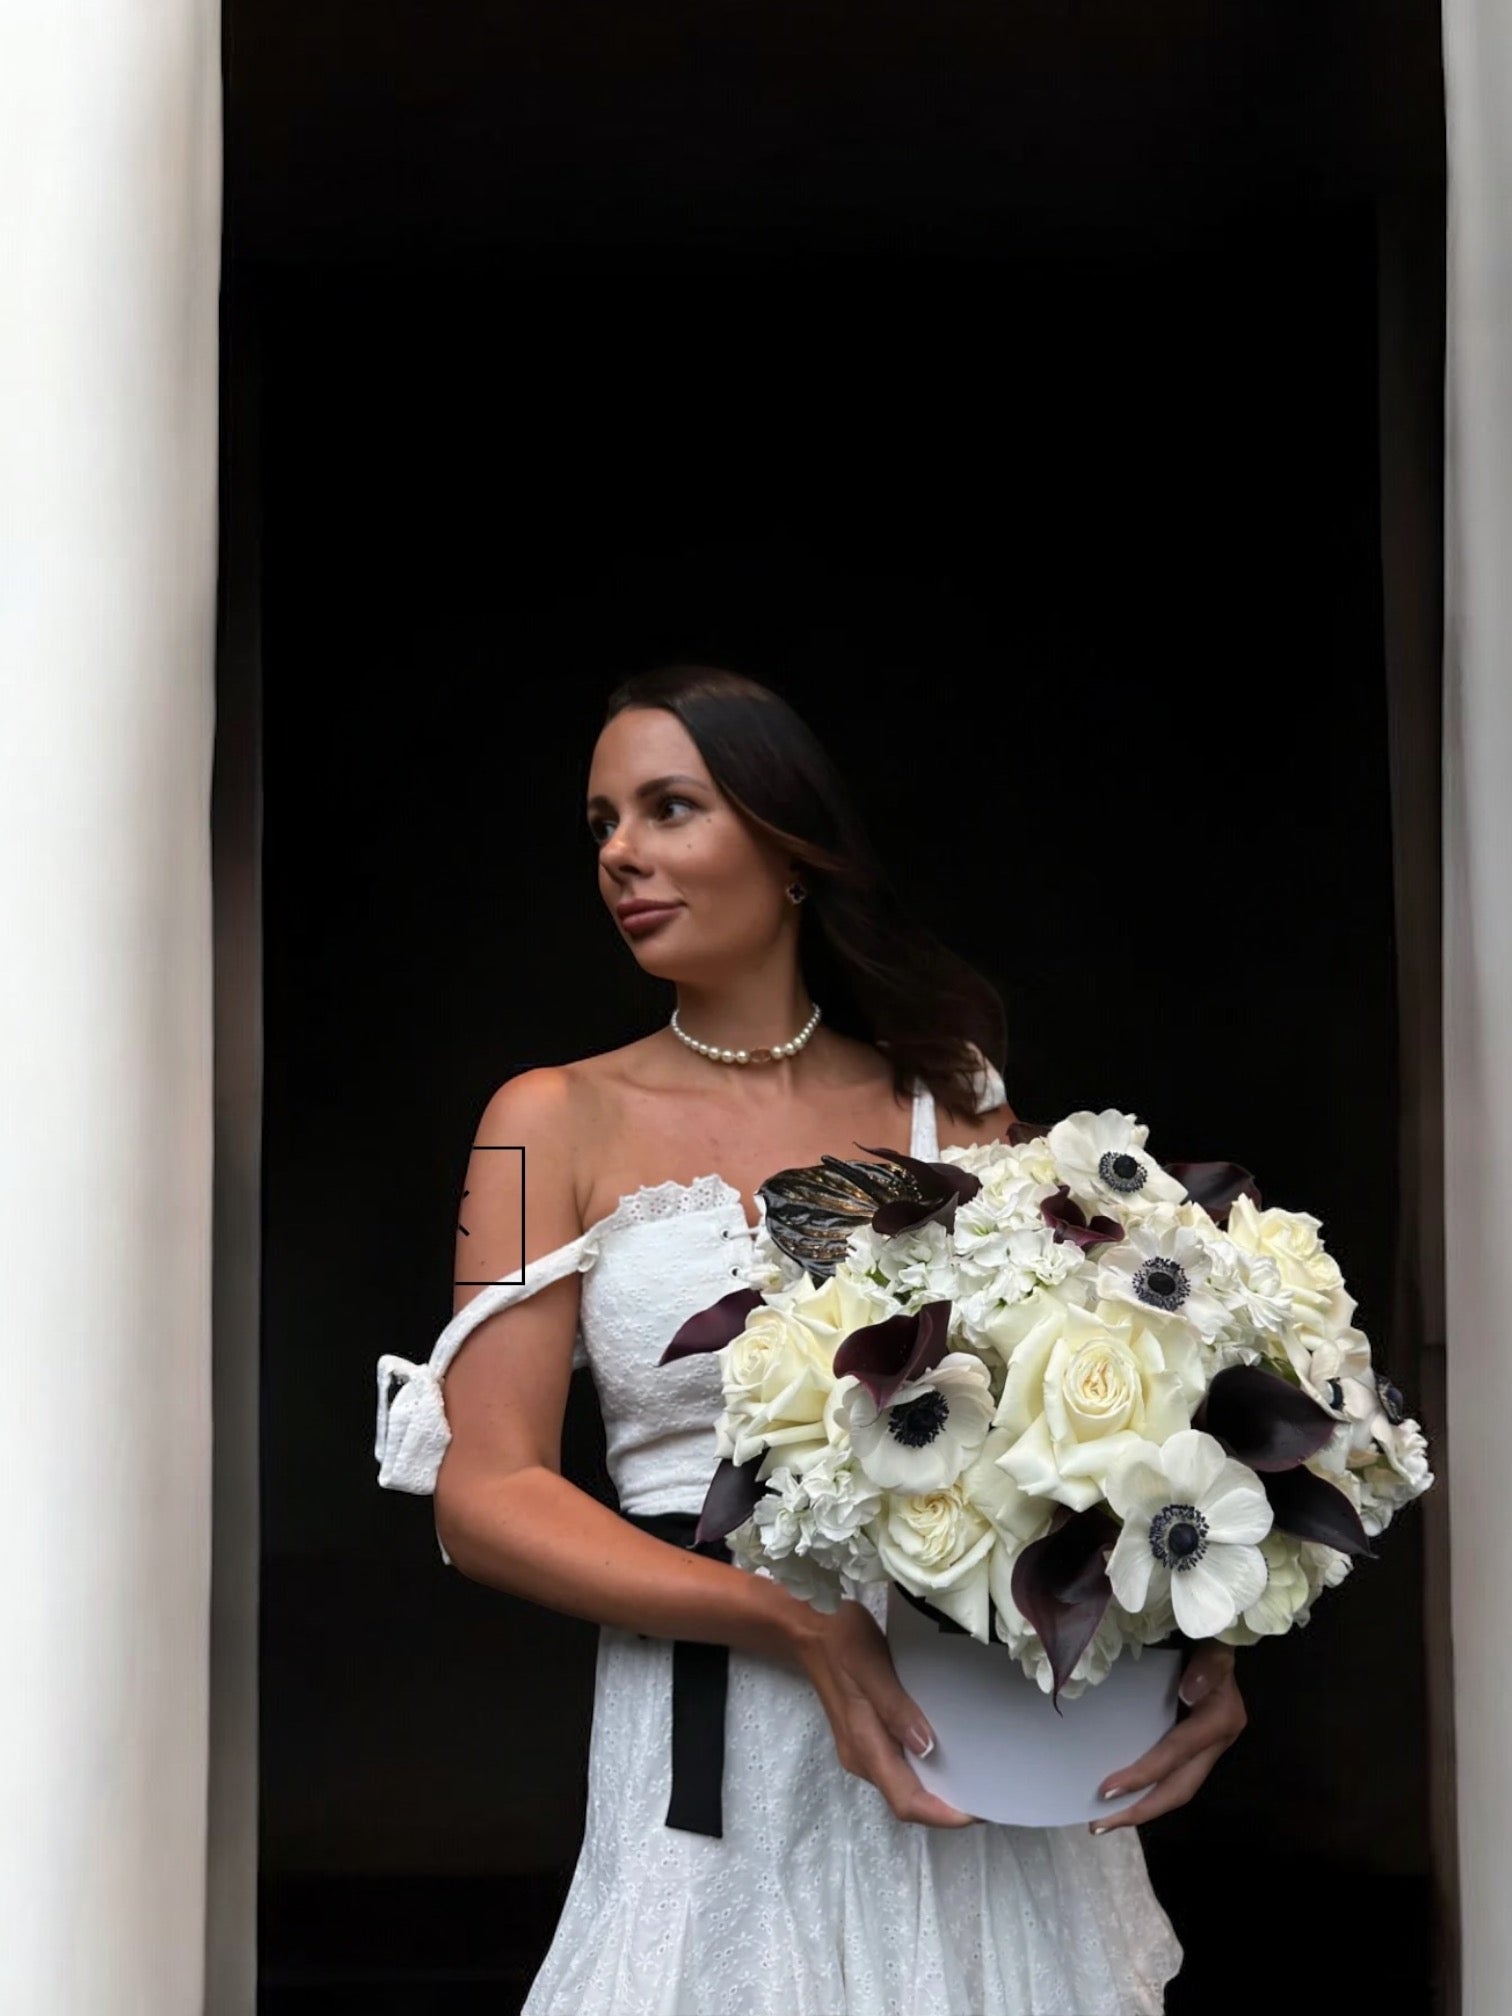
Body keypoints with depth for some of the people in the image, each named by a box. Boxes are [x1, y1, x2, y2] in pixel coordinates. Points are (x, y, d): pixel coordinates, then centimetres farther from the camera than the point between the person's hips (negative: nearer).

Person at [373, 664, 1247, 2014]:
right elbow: (485, 1495, -6)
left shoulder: (952, 1104, 6)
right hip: (715, 1774, -1)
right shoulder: (560, 1121, 1)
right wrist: (801, 1624, -20)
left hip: (988, 1736, 2)